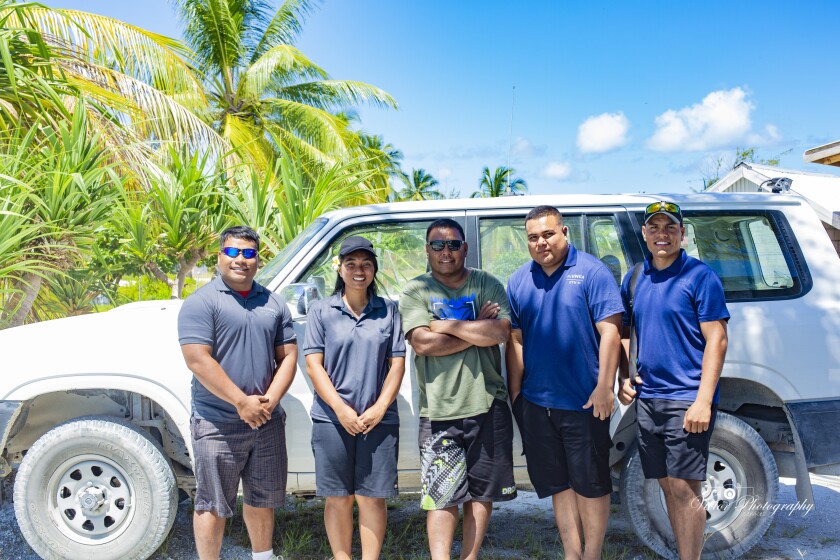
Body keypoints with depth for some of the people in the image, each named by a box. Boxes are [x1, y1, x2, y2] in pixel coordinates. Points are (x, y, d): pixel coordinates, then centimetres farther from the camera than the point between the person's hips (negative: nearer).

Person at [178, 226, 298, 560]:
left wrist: (270, 401, -9)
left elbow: (288, 356, 7)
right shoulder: (202, 302, -8)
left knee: (262, 499, 19)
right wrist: (242, 402, -19)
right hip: (218, 424, -5)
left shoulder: (274, 304, 9)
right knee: (213, 504, 7)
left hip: (267, 421, 5)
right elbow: (198, 360, -16)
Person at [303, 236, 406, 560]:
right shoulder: (322, 311, 4)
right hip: (332, 419, 0)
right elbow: (313, 363, -1)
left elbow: (397, 363, 5)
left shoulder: (388, 311, 7)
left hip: (378, 420, 0)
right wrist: (341, 409, -11)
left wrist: (380, 408, -7)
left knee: (372, 497, 5)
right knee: (338, 498, 9)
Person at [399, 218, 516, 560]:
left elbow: (501, 332, -10)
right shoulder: (416, 291, 1)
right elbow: (422, 343, -14)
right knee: (442, 495, -2)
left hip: (488, 405, 3)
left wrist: (448, 325, -10)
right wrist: (478, 330, -9)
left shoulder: (487, 285, 6)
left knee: (483, 490, 13)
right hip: (439, 412, -2)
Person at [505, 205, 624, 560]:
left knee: (590, 484, 8)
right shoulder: (518, 281, 7)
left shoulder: (591, 272, -6)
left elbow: (609, 331, -11)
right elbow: (515, 340, 9)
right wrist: (515, 392, 7)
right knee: (558, 484, 15)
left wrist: (604, 386, -16)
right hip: (536, 403, 5)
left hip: (585, 402, -4)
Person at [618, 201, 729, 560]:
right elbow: (622, 333, 19)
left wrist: (703, 401, -17)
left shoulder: (699, 276, -6)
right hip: (646, 398, 6)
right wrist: (623, 378, 5)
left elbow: (716, 340, -10)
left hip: (686, 400, -5)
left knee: (684, 488, -3)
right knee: (668, 486, 14)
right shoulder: (634, 279, 10)